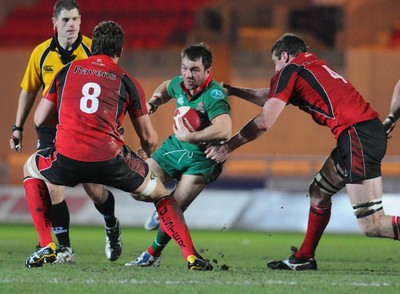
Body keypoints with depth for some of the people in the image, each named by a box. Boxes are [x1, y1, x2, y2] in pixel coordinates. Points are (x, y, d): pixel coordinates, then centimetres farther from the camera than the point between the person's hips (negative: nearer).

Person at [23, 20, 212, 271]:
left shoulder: (67, 71, 16)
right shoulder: (127, 81, 12)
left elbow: (40, 119, 21)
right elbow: (149, 138, 15)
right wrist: (150, 156, 40)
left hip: (67, 161, 1)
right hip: (110, 161, -1)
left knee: (31, 169, 34)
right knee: (160, 192, 23)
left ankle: (47, 247, 22)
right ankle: (192, 257, 11)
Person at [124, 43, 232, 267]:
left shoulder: (214, 95, -28)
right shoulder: (180, 84, -6)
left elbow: (224, 131, -45)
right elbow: (166, 88, 22)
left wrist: (189, 137, -39)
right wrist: (155, 101, 0)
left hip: (201, 159, -6)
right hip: (175, 146, 6)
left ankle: (154, 255, 9)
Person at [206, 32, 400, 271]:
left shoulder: (290, 70, 1)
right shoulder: (313, 65, 26)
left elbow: (265, 122, -3)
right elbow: (272, 97, 42)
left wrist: (227, 147, 7)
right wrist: (233, 90, 49)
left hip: (356, 134, -9)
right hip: (371, 127, 9)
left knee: (371, 226, -13)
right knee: (319, 192, 25)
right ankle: (304, 258, 32)